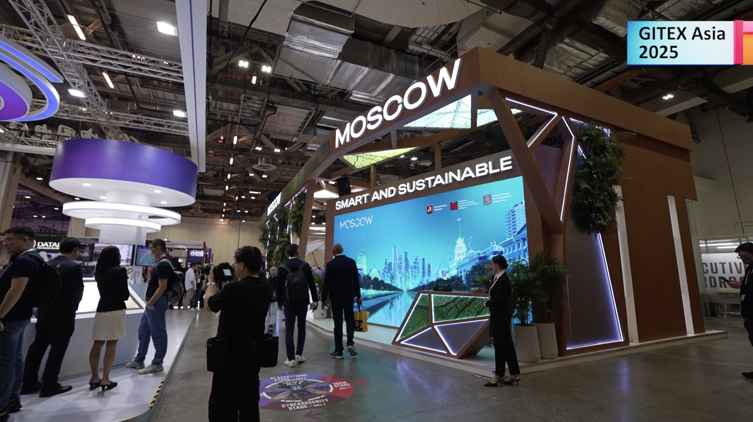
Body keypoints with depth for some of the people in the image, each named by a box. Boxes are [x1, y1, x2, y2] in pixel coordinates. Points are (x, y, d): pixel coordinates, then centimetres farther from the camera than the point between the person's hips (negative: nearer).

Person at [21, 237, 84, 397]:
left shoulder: (47, 264, 4)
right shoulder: (74, 267, -17)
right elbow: (78, 292, -11)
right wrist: (71, 308, 10)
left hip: (44, 312, 7)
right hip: (63, 314, -7)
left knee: (37, 345, 16)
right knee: (57, 349, 4)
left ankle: (29, 383, 25)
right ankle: (49, 385, 12)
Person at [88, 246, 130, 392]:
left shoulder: (99, 271, 8)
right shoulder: (120, 271, -10)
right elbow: (125, 295, -12)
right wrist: (127, 296, 10)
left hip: (101, 310, 6)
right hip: (116, 311, -6)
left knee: (97, 344, 10)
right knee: (111, 345, -1)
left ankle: (94, 377, 16)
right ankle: (105, 379, 1)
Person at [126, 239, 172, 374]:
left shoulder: (163, 264, -19)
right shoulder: (159, 263, 13)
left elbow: (162, 287, -23)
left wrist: (150, 302, -16)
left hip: (157, 303, -11)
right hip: (153, 302, 11)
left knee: (158, 333, 0)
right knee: (143, 330, 18)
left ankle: (157, 364, 11)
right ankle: (139, 361, 31)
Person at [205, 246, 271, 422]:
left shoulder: (234, 288, -24)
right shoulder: (267, 289, -3)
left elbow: (209, 305, -7)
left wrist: (212, 283, 7)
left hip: (231, 353, -6)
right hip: (255, 351, 6)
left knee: (223, 404, 9)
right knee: (249, 400, 20)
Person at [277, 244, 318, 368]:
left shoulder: (282, 268, -3)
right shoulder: (305, 265, -3)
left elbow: (279, 287, 1)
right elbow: (311, 284, -3)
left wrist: (279, 303, 12)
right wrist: (315, 300, 3)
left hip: (289, 302, -1)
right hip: (302, 302, 1)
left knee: (289, 329, 3)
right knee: (301, 327, 15)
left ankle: (291, 359, 2)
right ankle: (299, 354, 17)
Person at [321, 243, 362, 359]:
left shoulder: (330, 264, -9)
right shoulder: (351, 262, -1)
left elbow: (326, 283, -7)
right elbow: (356, 280, 2)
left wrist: (324, 298, 3)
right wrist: (358, 296, 11)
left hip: (335, 297, -2)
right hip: (349, 296, 2)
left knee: (338, 323, 4)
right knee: (350, 319, 17)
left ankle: (338, 351, 9)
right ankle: (350, 343, -1)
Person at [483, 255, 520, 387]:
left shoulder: (503, 280, -20)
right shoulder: (498, 278, 9)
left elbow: (498, 300, -23)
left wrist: (486, 303, -4)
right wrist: (491, 315, 16)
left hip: (501, 317, -10)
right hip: (498, 315, 10)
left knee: (500, 345, 1)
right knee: (506, 344, 14)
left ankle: (499, 376, 12)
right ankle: (515, 374, 23)